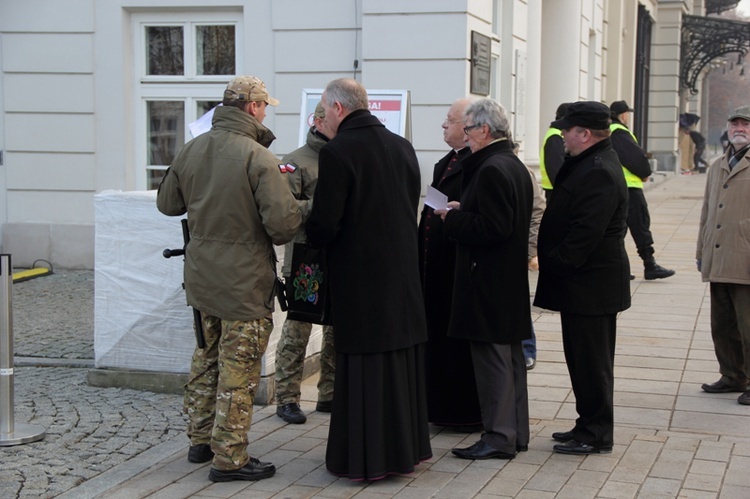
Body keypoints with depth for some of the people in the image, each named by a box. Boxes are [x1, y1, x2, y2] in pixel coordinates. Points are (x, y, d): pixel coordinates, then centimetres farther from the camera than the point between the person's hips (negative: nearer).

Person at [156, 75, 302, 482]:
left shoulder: (190, 151, 1)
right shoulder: (258, 158, -20)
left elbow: (167, 202, 14)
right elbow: (283, 222, -24)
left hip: (201, 276, 7)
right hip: (245, 279, -7)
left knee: (207, 358, 22)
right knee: (238, 370, 2)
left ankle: (201, 440, 32)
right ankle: (229, 459, 9)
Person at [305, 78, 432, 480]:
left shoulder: (337, 152, -15)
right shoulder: (402, 146, 6)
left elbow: (325, 224, -16)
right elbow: (411, 206, 12)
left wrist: (311, 235, 5)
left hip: (359, 277, -6)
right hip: (404, 273, 6)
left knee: (363, 367, 1)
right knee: (402, 360, 14)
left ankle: (366, 458, 7)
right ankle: (406, 445, 25)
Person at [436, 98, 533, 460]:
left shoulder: (491, 170, -18)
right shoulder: (516, 166, 13)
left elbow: (493, 227, -24)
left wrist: (454, 219, -12)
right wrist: (463, 212, 11)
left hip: (488, 281, -10)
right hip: (511, 280, 10)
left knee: (491, 357, -4)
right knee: (510, 356, 15)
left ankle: (499, 437, 1)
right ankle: (516, 431, 22)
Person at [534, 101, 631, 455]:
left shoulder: (598, 173, -20)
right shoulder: (591, 164, 14)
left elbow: (585, 233, -25)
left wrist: (554, 265, -18)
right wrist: (553, 262, 14)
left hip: (590, 285, -11)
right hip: (587, 283, 11)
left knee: (591, 362, -1)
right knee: (587, 359, 17)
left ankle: (596, 434, 8)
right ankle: (591, 426, 27)